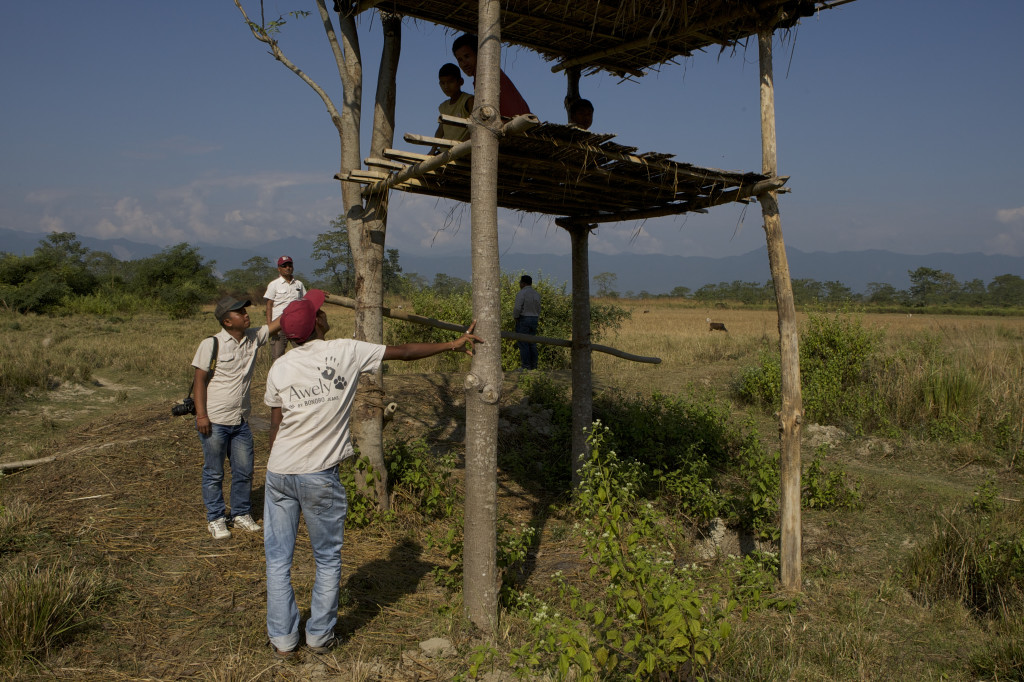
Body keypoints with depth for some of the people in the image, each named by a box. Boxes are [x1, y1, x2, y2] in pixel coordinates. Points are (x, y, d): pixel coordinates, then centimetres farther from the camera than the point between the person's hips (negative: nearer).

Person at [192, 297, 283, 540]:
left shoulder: (254, 338, 3)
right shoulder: (211, 344, -10)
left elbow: (280, 322, -1)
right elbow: (200, 380, -9)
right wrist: (201, 414, -14)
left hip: (240, 420, 5)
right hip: (214, 421, -5)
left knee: (244, 471, 10)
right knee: (214, 474, 7)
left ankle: (241, 514, 28)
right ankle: (216, 519, 22)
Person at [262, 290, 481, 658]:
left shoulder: (280, 368, 1)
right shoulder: (345, 352, -7)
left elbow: (275, 427, 5)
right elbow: (404, 351, 0)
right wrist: (452, 344, 9)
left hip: (279, 473, 3)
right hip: (320, 476, -3)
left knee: (278, 558, 14)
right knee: (327, 559, 15)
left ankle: (283, 639, 20)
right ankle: (319, 636, 24)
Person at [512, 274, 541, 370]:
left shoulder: (521, 293, -13)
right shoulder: (536, 294, 11)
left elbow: (517, 308, -20)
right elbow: (538, 309, 14)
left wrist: (515, 318, -4)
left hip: (523, 319, -7)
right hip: (534, 319, 7)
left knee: (523, 344, -5)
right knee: (532, 344, 9)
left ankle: (526, 366, -8)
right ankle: (534, 366, 9)